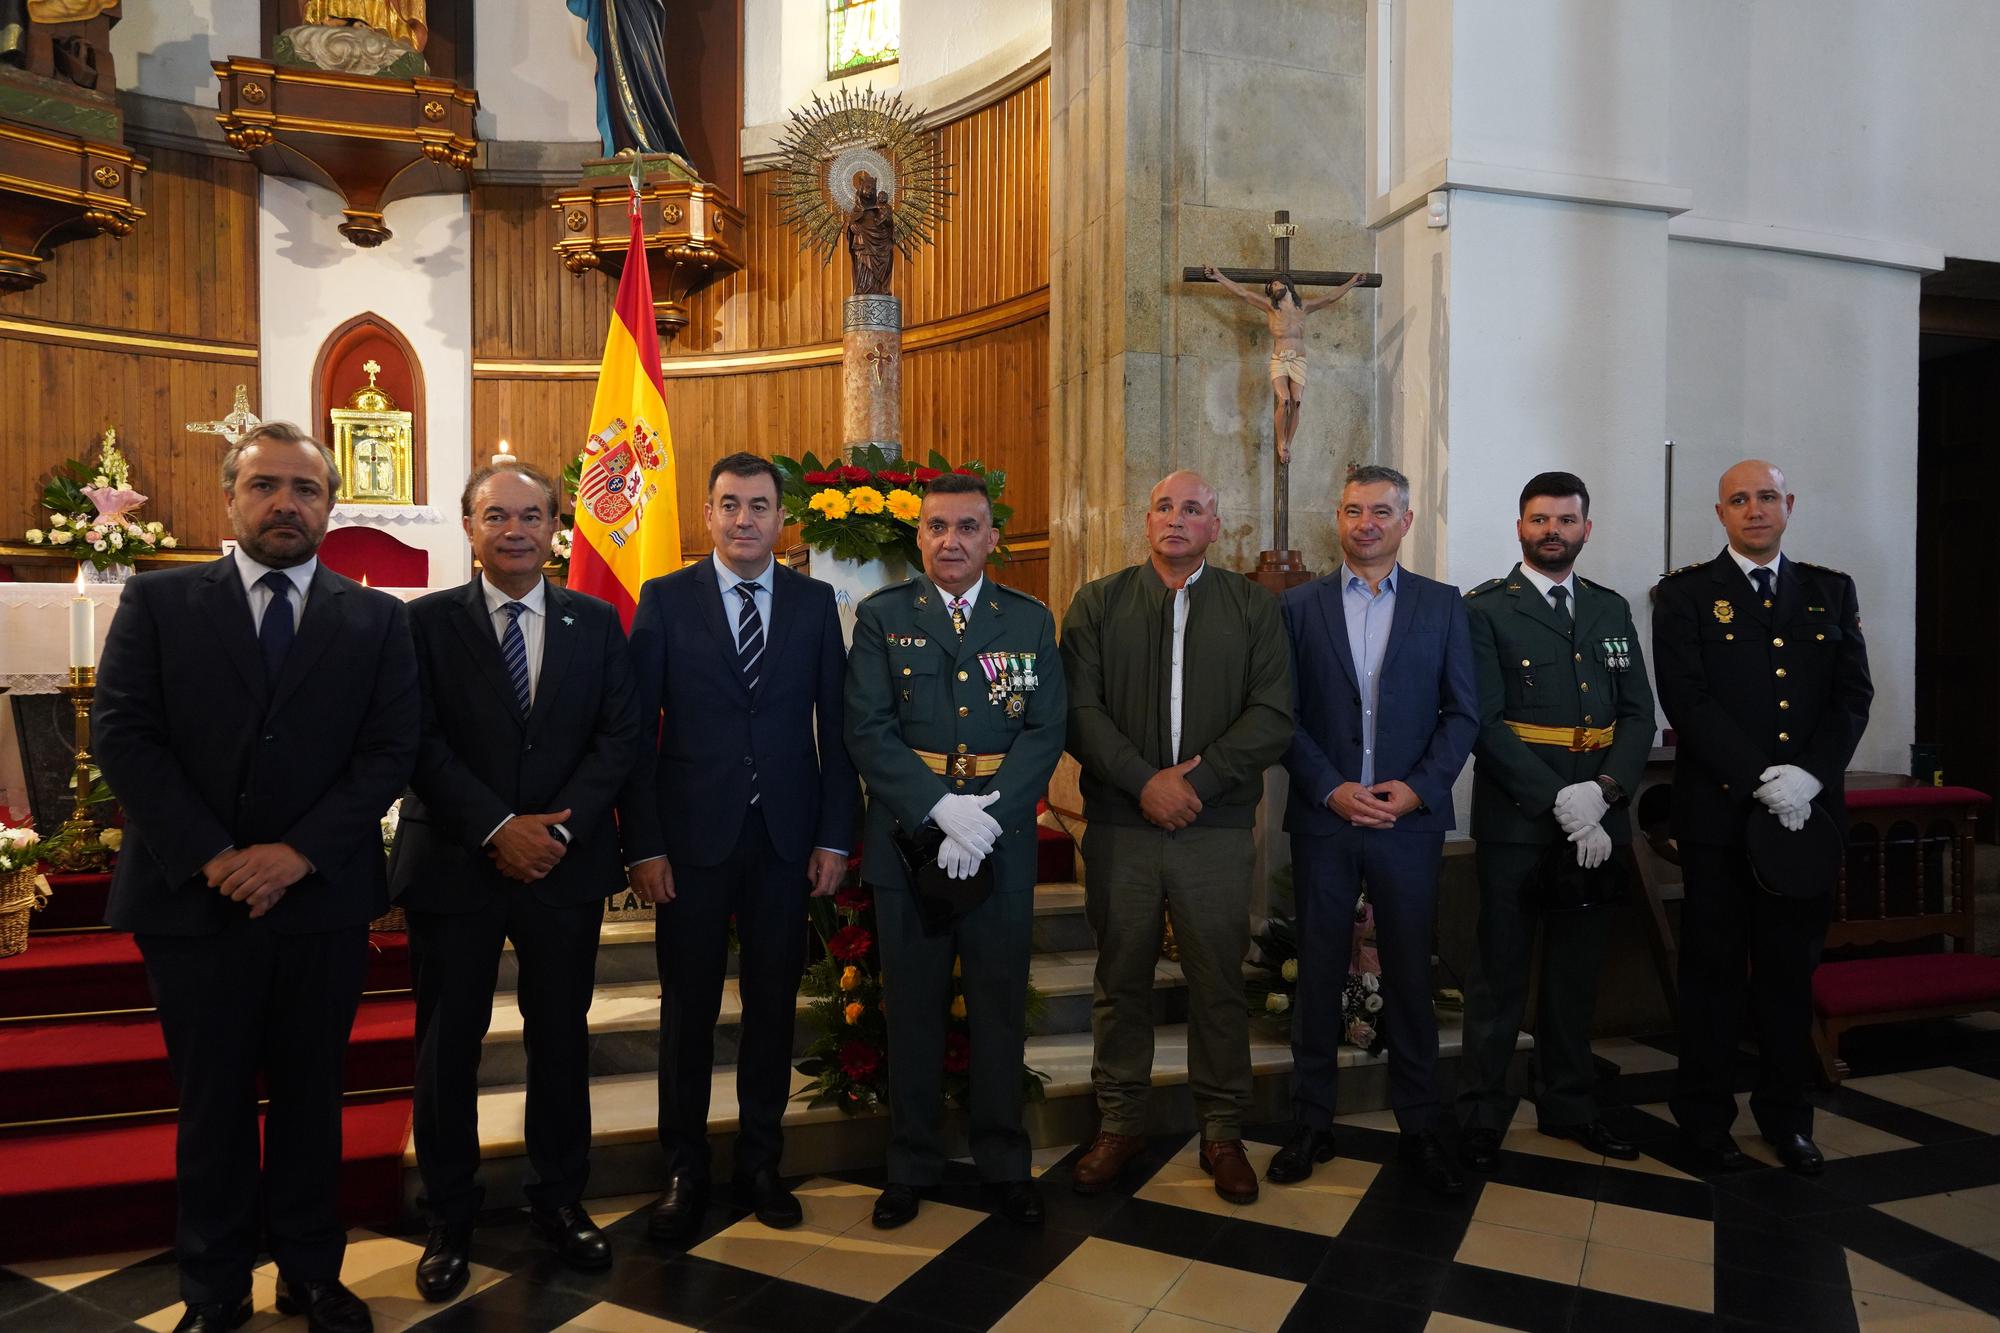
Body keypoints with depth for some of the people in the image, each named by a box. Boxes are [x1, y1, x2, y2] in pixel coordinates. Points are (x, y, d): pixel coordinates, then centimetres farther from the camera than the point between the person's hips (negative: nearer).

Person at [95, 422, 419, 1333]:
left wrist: (298, 853, -14)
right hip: (193, 897, 0)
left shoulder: (376, 619, 4)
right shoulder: (156, 603, 3)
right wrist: (212, 857, -14)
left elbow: (390, 752, -3)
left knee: (311, 1094, 13)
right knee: (212, 1102, 11)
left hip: (323, 900, 1)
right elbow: (124, 738, -5)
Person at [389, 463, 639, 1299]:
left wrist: (561, 829, -12)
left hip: (566, 864, 2)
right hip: (454, 864, -1)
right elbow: (421, 742, -8)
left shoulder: (596, 623, 5)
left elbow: (620, 735, -1)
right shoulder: (427, 622, 0)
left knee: (562, 1038, 12)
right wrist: (497, 828, -16)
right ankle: (449, 1219, 25)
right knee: (448, 1045, 9)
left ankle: (560, 1199, 29)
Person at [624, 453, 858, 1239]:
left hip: (785, 837, 2)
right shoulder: (665, 599, 0)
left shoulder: (814, 602, 5)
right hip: (692, 836, -1)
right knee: (687, 1007, 9)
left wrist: (835, 836, -1)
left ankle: (761, 1162, 28)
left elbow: (835, 725, 4)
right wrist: (643, 844, -8)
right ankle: (685, 1172, 25)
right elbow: (639, 729, -3)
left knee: (773, 1003, 11)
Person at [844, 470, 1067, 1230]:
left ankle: (1003, 1162, 28)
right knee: (912, 1007, 11)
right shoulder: (881, 617, 2)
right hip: (908, 839, -1)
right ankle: (911, 1165, 27)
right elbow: (867, 731, -7)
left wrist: (987, 817, -16)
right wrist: (942, 810, -18)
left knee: (1000, 1005, 10)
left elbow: (1046, 731, -2)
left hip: (1001, 844, 1)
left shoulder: (1031, 621, 5)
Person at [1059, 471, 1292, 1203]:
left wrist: (1196, 781, -13)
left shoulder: (1254, 607, 6)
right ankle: (1119, 1122, 26)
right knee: (1121, 978, 10)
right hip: (1119, 822, 0)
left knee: (1219, 981, 7)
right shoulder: (1098, 604, 6)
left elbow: (1272, 717, -3)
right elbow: (1080, 711, -2)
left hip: (1216, 826, 0)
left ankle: (1222, 1130, 24)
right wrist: (1146, 781, -13)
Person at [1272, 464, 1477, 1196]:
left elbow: (1462, 711, 2)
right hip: (1322, 817, 0)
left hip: (1409, 819, 0)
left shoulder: (1442, 604, 6)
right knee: (1317, 976, 8)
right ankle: (1311, 1125, 20)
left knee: (1411, 977, 8)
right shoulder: (1299, 606, 4)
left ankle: (1418, 1127, 23)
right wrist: (1331, 789, -11)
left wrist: (1418, 788, -10)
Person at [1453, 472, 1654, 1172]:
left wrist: (1603, 791, -10)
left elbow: (1638, 715, 7)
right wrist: (1560, 803, -17)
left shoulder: (1611, 610, 14)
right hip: (1516, 822, -5)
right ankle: (1481, 1114, 15)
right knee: (1501, 972, 3)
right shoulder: (1485, 609, -3)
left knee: (1577, 970, 15)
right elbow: (1486, 723, -11)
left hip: (1597, 824, 5)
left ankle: (1569, 1105, 29)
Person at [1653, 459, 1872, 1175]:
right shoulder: (1685, 593, 0)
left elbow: (1853, 694, 4)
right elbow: (1686, 699, -9)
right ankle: (1705, 1116, 19)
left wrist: (1809, 774, -12)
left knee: (1791, 968, 12)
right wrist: (1760, 779, -17)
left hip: (1808, 812, 3)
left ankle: (1786, 1114, 26)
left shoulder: (1831, 591, 12)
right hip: (1719, 812, -3)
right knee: (1713, 967, 6)